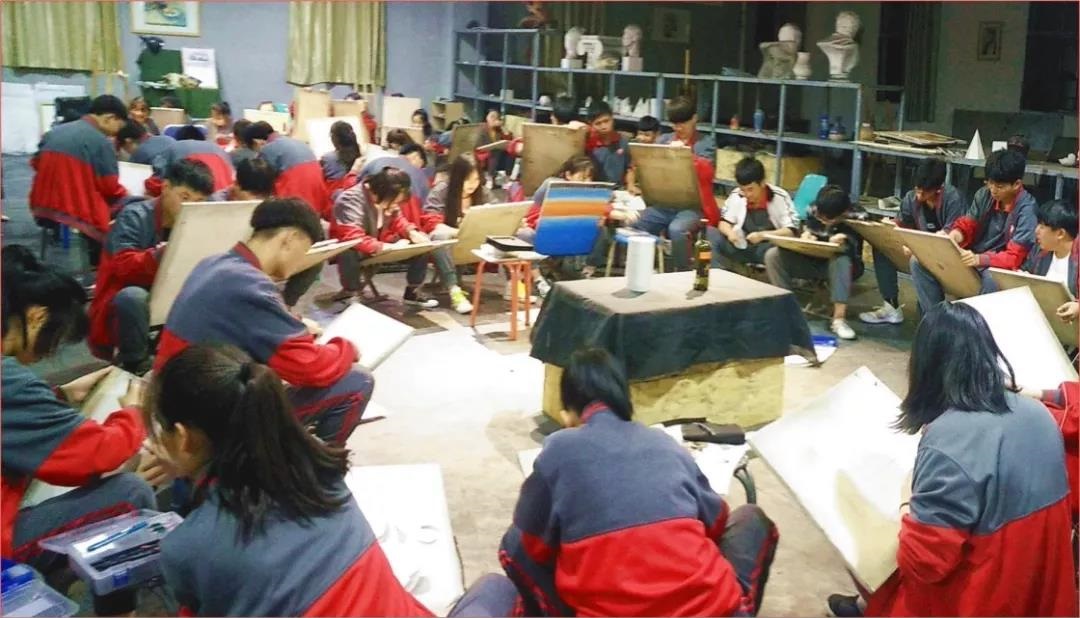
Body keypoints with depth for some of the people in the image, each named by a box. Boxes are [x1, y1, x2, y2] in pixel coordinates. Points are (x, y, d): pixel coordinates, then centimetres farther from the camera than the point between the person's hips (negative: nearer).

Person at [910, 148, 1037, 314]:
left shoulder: (1027, 210, -17)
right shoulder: (984, 194, -1)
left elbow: (1014, 258, -22)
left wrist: (979, 259, -40)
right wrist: (954, 235, -18)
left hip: (1001, 268, -6)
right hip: (972, 256, 6)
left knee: (993, 280, -41)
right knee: (919, 261, -11)